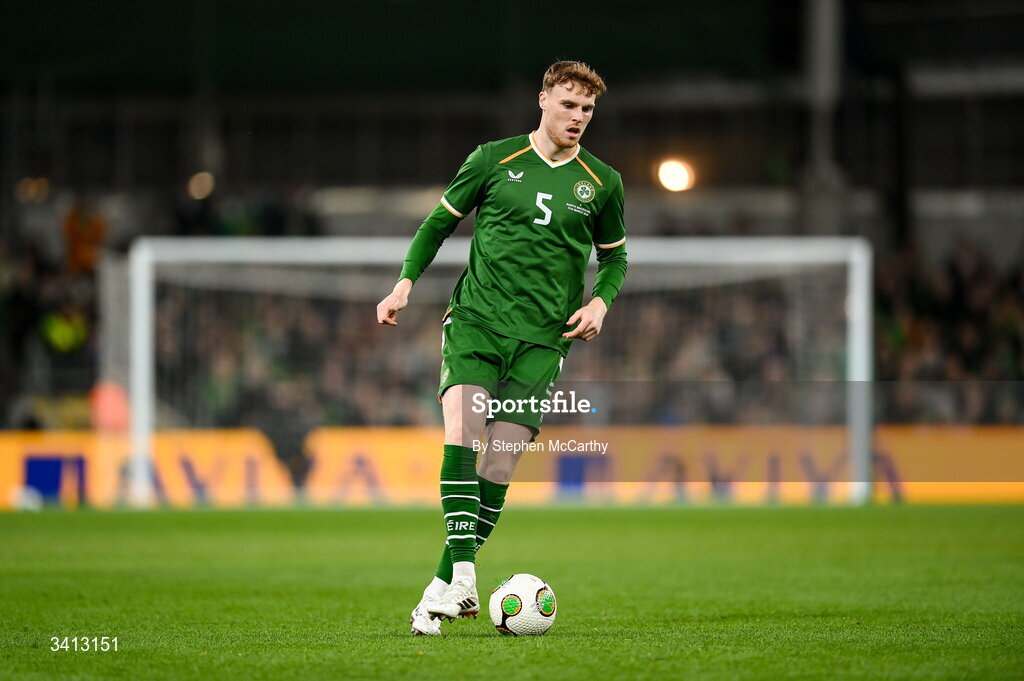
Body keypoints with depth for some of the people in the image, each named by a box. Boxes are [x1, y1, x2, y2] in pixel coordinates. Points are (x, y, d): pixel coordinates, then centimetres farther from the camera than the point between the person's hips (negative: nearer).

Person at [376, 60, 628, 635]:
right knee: (462, 430, -23)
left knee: (501, 463, -7)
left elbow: (616, 256, 21)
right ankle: (463, 578, -28)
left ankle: (443, 586, 3)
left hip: (543, 337, 1)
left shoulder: (602, 183, 8)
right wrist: (406, 282, 2)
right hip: (476, 317, -1)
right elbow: (440, 221, 14)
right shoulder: (495, 159, 4)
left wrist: (601, 301, 2)